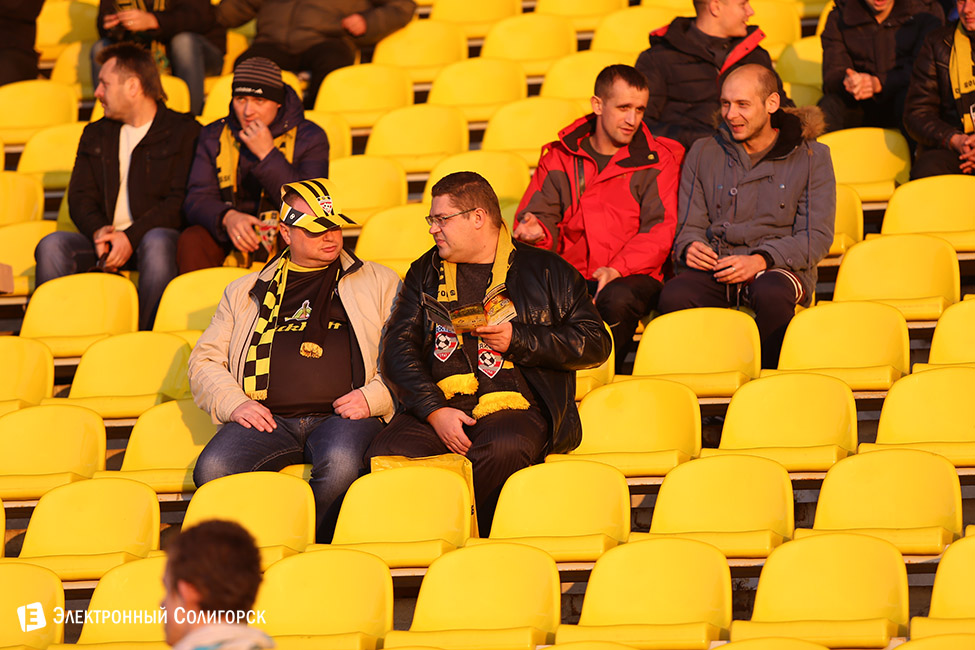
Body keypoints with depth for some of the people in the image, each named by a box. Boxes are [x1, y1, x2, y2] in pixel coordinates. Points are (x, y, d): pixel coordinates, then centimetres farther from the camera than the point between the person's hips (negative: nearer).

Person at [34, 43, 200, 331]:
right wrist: (98, 232, -10)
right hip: (104, 236, 5)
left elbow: (181, 199, -7)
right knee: (51, 246, -24)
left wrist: (131, 237, -18)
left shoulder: (185, 131, 3)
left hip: (156, 234, -4)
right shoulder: (95, 135, 22)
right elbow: (80, 197, 13)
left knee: (157, 243, -40)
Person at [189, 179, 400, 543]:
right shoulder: (245, 291, 24)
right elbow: (205, 362, 20)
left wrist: (373, 397, -6)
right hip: (267, 418, 2)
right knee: (212, 469, -29)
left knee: (340, 463, -38)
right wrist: (233, 403, 1)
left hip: (343, 415, -2)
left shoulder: (378, 282, 20)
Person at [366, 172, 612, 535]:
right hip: (438, 407, 3)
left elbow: (596, 344, 8)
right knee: (384, 456, -29)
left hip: (515, 407, -2)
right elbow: (398, 348, 10)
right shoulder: (425, 273, 21)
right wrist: (434, 410, -6)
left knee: (503, 449, -39)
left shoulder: (545, 270, 12)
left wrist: (518, 341, -3)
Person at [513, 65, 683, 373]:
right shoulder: (560, 157, 15)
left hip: (632, 276, -2)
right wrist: (536, 231, -15)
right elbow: (538, 213, 12)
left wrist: (618, 269, -18)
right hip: (570, 275, 2)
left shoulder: (658, 160, 8)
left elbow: (660, 230, -2)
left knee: (617, 299, -38)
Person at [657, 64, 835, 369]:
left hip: (778, 266, -2)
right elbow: (689, 226, 17)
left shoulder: (812, 157, 7)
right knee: (673, 296, -32)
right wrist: (690, 247, -10)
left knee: (772, 293, -39)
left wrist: (760, 260, -17)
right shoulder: (703, 153, 16)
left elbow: (816, 236, 0)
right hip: (714, 269, 2)